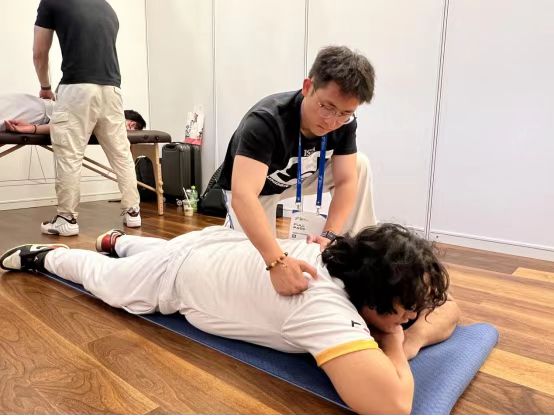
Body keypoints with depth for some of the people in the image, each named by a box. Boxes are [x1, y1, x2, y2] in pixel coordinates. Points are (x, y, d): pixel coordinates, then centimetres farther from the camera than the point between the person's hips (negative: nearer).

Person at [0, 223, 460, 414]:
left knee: (160, 249, 40)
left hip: (220, 248, 6)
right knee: (102, 277, 26)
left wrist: (412, 338, -27)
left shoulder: (355, 262, -21)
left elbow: (449, 309, -6)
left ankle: (117, 240, 68)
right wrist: (393, 342, -32)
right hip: (179, 275, -5)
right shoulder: (321, 302, -44)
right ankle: (40, 255, 54)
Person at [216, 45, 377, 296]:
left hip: (298, 178, 5)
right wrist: (277, 262, -63)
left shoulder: (344, 122, -21)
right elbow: (243, 196, -51)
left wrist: (329, 235, -36)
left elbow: (346, 181, -20)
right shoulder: (266, 121, -39)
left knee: (359, 165, -12)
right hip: (252, 188, -4)